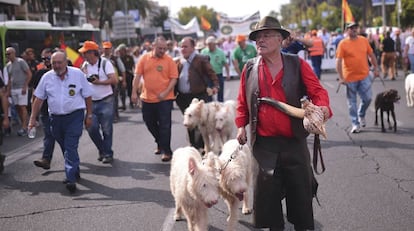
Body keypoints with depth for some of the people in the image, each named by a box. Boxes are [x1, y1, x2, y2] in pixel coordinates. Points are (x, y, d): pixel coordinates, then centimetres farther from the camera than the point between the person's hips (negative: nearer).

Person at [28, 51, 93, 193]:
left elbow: (87, 96, 3)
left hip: (75, 116, -4)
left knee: (71, 148, -12)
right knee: (65, 148, 13)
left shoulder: (77, 74, -3)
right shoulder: (47, 77, 2)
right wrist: (33, 118, 3)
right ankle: (75, 173, 32)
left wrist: (89, 115, 2)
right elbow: (38, 99, 7)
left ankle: (71, 179, -14)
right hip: (56, 118, 4)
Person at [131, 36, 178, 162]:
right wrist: (134, 92, -4)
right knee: (150, 123, 16)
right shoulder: (144, 58, 2)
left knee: (165, 125, -3)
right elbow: (137, 76, 3)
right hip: (147, 98, 4)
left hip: (164, 99, -4)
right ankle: (160, 143, 37)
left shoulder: (169, 61, -4)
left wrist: (165, 93, -16)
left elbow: (174, 78, -6)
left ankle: (166, 151, 5)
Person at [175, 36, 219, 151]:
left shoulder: (201, 59, -2)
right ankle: (193, 146, 24)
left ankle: (203, 146, 7)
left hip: (198, 96, -5)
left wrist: (215, 85, -19)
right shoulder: (179, 62, 13)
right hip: (183, 97, 5)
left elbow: (211, 73, -6)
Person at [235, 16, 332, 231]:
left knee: (300, 188, 7)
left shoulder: (297, 64, 1)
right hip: (264, 143, 1)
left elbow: (317, 90, -3)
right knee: (267, 190, 8)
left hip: (294, 141, -1)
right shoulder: (250, 68, 5)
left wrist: (323, 106, -23)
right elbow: (242, 101, 12)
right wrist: (241, 126, 2)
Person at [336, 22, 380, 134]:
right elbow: (338, 61, -11)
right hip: (350, 77, -3)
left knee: (368, 98, 3)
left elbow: (371, 55, 13)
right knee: (352, 101, 5)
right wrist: (341, 77, -16)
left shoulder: (364, 40, 5)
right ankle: (355, 124, 15)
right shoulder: (343, 43, -7)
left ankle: (361, 115, 31)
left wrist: (376, 68, 11)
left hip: (364, 76, 3)